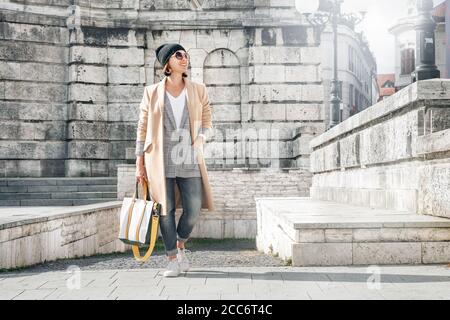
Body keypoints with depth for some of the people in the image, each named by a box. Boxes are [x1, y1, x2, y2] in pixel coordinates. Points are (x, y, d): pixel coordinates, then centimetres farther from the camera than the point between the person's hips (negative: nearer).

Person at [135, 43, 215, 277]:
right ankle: (172, 260, 14)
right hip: (160, 159, -1)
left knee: (193, 210, -5)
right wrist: (139, 164, 2)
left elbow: (207, 124, 13)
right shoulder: (152, 92, 5)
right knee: (166, 210, -1)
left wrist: (200, 138, -9)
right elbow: (142, 129, 6)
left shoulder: (198, 91, 8)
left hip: (189, 160, 1)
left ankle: (180, 246, 24)